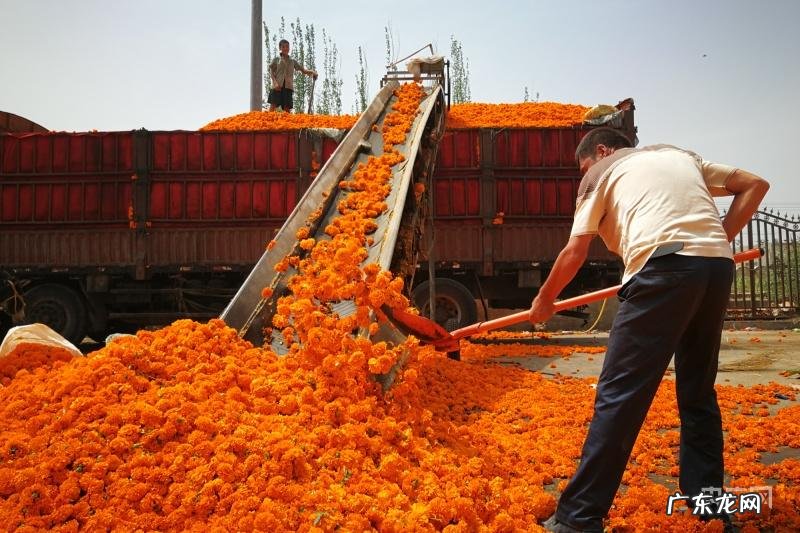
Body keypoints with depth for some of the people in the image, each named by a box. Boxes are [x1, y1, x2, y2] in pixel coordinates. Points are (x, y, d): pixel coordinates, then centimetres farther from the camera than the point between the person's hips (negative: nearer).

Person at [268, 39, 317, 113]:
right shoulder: (276, 59, 10)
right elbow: (271, 72, 5)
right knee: (273, 105, -13)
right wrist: (275, 83, -11)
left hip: (288, 86, 2)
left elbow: (303, 70, 14)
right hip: (278, 86, -2)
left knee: (287, 107, -1)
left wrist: (311, 72, -6)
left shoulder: (292, 60, 16)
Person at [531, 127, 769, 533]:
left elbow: (575, 252, 12)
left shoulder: (602, 172, 16)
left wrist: (544, 299, 24)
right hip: (718, 267, 6)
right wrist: (719, 240, 18)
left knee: (619, 394, -6)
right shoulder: (681, 155, 31)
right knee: (698, 389, 19)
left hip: (664, 267, -6)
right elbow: (755, 185, 25)